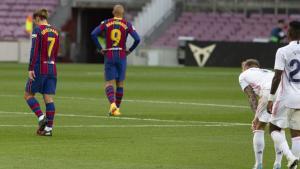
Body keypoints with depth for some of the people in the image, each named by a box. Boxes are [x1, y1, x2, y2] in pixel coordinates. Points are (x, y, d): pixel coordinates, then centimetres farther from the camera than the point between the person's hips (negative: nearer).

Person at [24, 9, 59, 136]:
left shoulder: (38, 30, -8)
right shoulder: (55, 31, 12)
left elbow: (34, 51, -15)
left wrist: (30, 68, -15)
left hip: (39, 69, -6)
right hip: (52, 69, 6)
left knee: (28, 94, 8)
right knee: (48, 98, 4)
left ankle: (41, 117, -9)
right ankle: (48, 128, 0)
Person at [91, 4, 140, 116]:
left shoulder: (106, 23, 0)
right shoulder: (127, 25, -3)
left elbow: (93, 34, -9)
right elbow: (137, 39, -12)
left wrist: (100, 49, -1)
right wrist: (130, 50, 2)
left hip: (109, 56, 0)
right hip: (121, 56, 0)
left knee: (109, 83, 0)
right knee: (120, 84, 14)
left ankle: (112, 103, -26)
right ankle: (116, 109, 16)